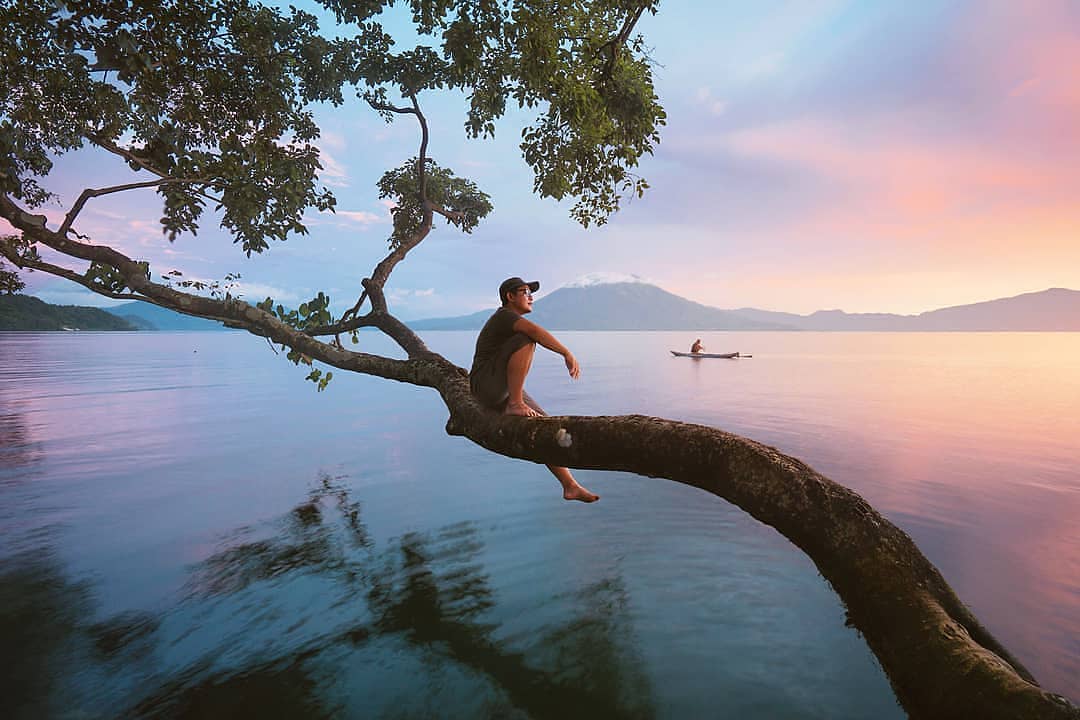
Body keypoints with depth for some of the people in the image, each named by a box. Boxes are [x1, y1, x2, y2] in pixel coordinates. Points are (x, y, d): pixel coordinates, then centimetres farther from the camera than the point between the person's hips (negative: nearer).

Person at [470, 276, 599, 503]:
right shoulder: (504, 315, -9)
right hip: (487, 385, -9)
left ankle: (570, 486, 3)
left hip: (504, 394, 9)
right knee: (525, 340, -26)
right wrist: (567, 353, -28)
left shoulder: (509, 320, 24)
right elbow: (535, 331, -30)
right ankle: (515, 404, -26)